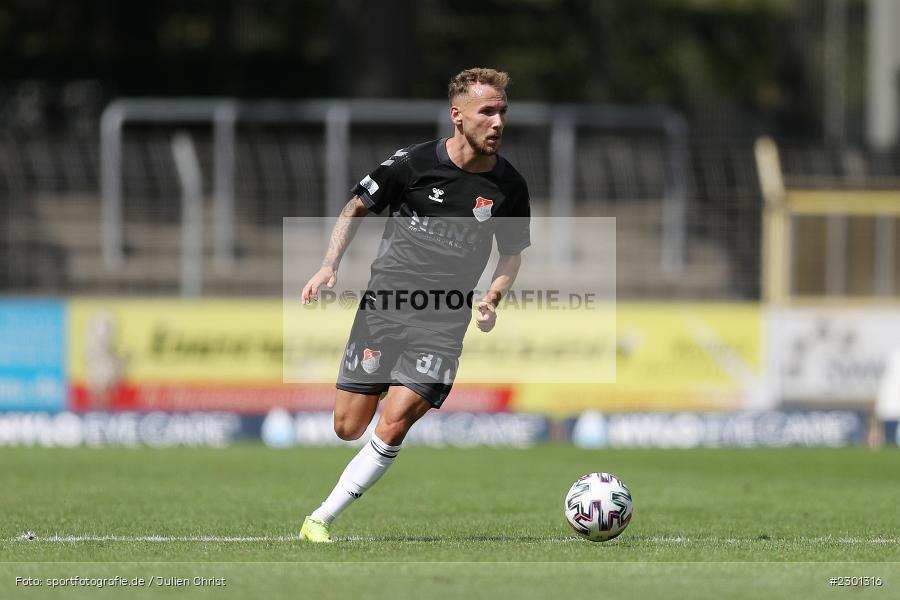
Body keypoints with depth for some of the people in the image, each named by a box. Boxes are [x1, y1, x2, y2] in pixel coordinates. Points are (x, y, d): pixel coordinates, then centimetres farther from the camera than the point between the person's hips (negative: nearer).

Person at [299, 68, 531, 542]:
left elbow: (512, 256, 15)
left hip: (443, 322, 0)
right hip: (384, 303, 0)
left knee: (392, 425, -16)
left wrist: (491, 300, -4)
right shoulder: (413, 164, -6)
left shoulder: (509, 187, 0)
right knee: (348, 428, 0)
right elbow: (356, 208, 9)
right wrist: (329, 267, -3)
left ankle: (321, 519, -6)